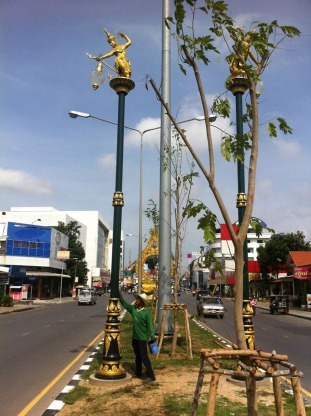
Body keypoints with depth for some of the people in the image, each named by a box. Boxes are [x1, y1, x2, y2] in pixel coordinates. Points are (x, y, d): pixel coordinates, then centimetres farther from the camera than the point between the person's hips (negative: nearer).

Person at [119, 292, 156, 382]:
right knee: (137, 356, 19)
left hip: (142, 338, -7)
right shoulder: (133, 308, 2)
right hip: (135, 337, 7)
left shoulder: (146, 313, -16)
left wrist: (152, 338, -15)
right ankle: (138, 373, 32)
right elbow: (124, 303, 13)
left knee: (144, 357, -7)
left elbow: (150, 326, -14)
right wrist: (119, 294, 8)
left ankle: (151, 376, -2)